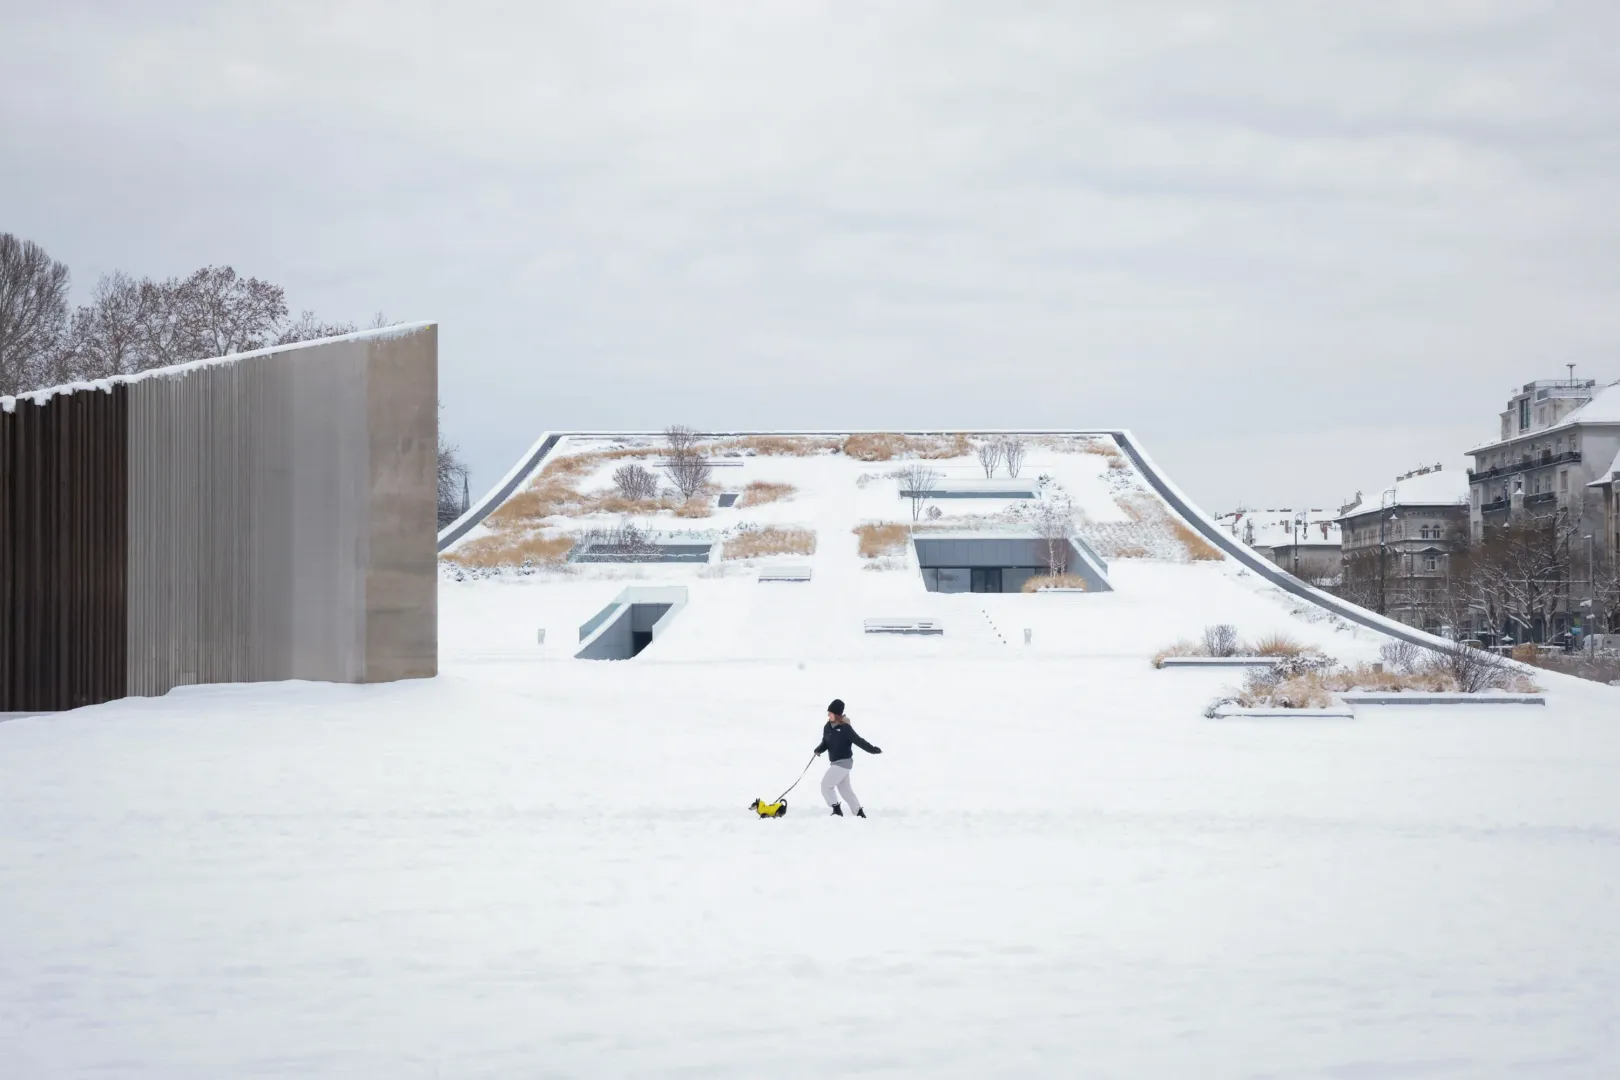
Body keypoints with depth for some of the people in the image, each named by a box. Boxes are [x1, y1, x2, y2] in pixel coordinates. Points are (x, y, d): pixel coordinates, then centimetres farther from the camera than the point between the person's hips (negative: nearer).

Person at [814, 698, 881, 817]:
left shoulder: (845, 728, -19)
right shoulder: (828, 727, 4)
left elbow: (858, 741, -17)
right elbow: (825, 743, 9)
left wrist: (873, 749, -19)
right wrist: (818, 750, -11)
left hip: (844, 762, -8)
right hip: (835, 762, 8)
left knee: (826, 784, -9)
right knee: (844, 788, 15)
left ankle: (837, 810, 2)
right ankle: (859, 812, 24)